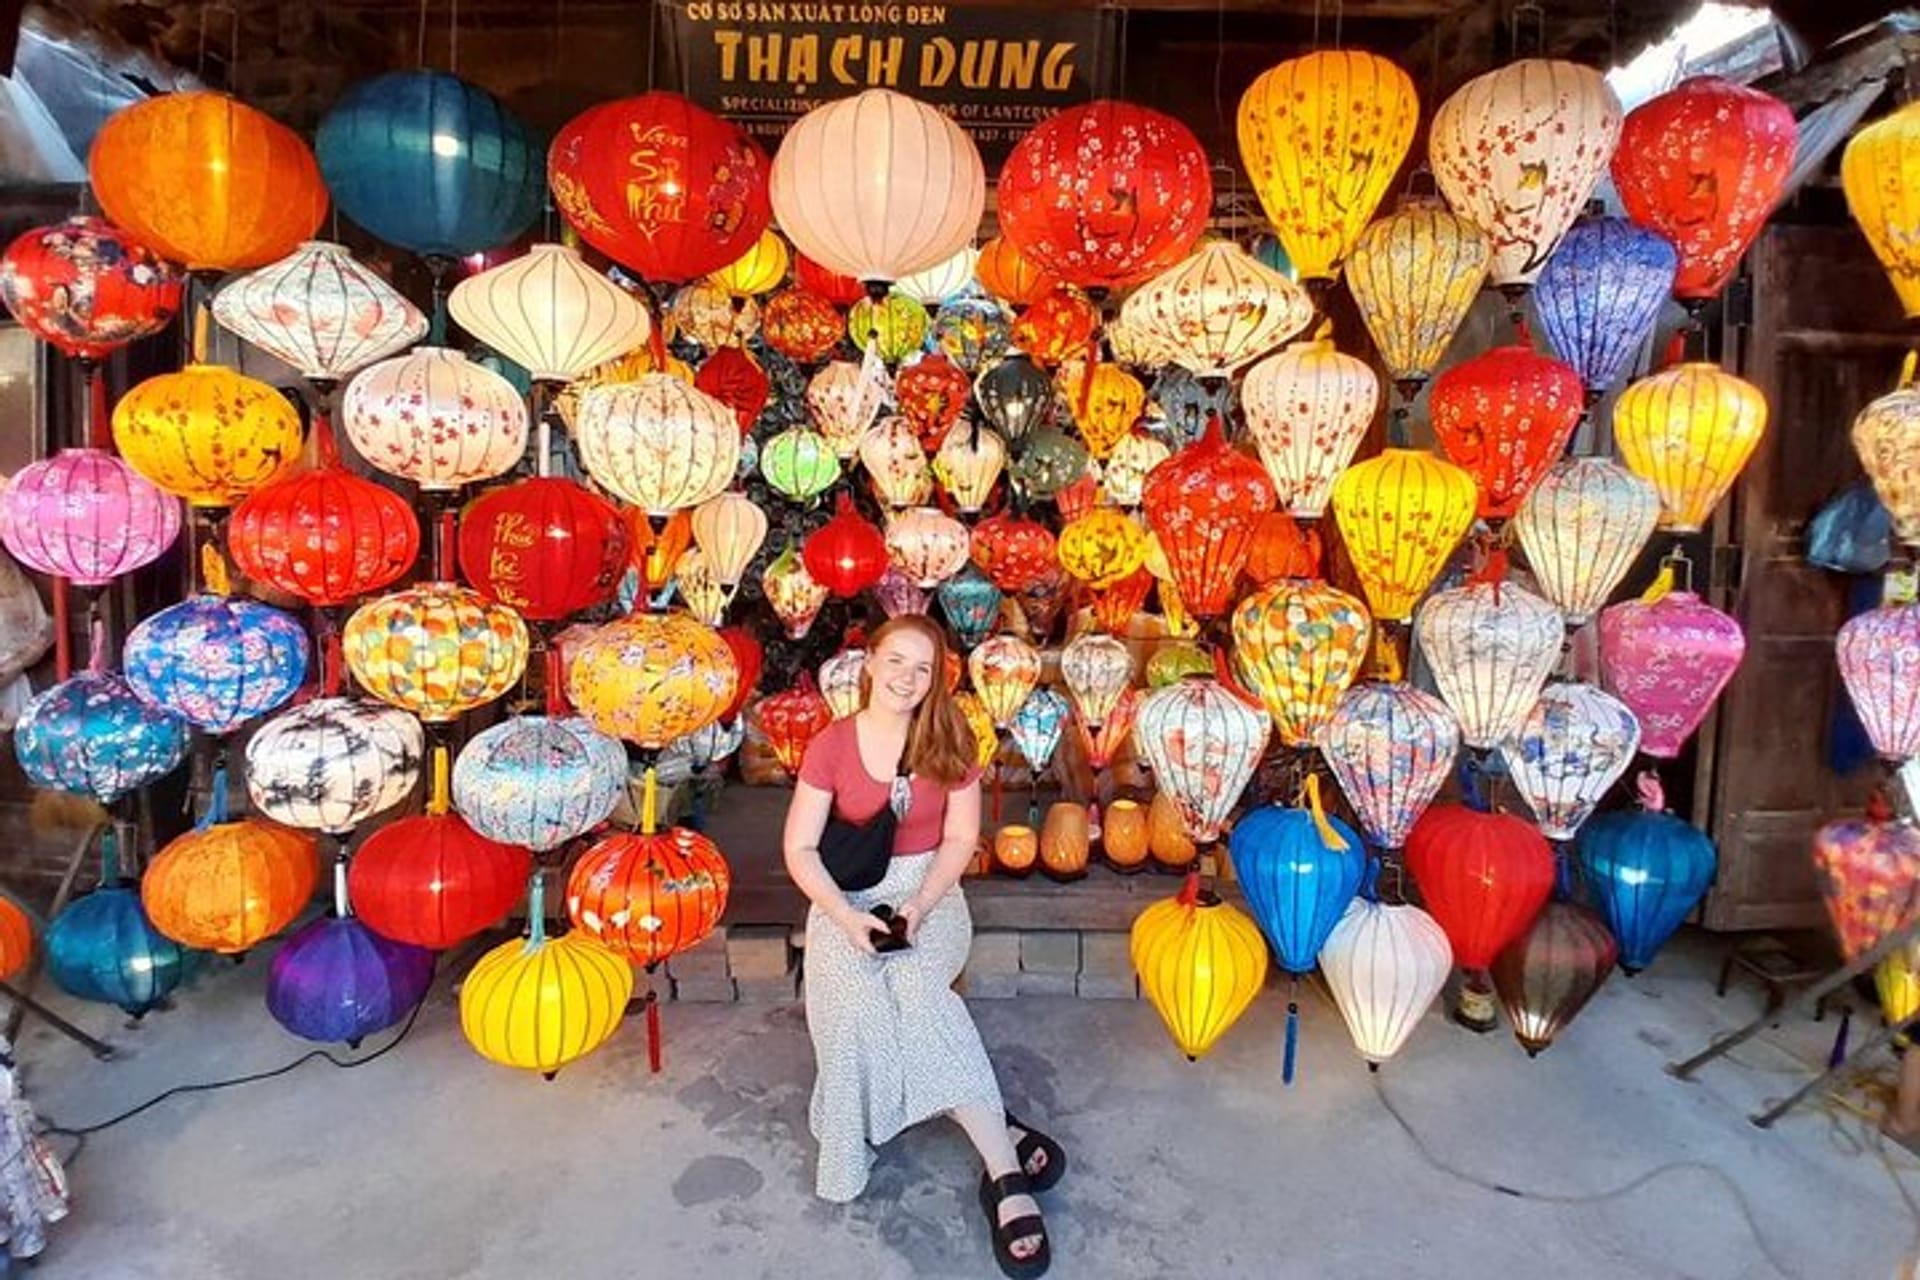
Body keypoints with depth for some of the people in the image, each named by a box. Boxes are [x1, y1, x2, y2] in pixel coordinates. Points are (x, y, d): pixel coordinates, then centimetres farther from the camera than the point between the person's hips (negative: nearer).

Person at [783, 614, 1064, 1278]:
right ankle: (1004, 1145, -24)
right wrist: (845, 915, -20)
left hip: (928, 890, -1)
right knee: (862, 992, -31)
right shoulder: (831, 745, -5)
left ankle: (1001, 1171, -27)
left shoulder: (950, 740, -3)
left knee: (913, 985, -31)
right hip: (848, 895, 1)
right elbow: (800, 848, -5)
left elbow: (960, 838, -2)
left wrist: (919, 905, -17)